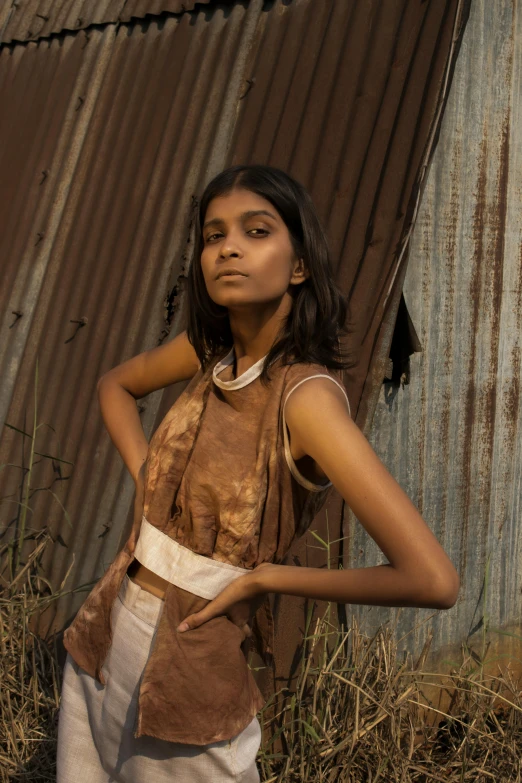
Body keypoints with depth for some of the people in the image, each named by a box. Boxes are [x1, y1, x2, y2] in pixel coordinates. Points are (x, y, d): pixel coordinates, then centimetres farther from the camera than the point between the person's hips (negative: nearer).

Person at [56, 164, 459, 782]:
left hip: (188, 667, -6)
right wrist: (143, 478, 1)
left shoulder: (306, 394, -24)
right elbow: (115, 385, 19)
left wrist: (260, 577, -18)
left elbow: (434, 579, -31)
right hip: (101, 637, 6)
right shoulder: (207, 351, -4)